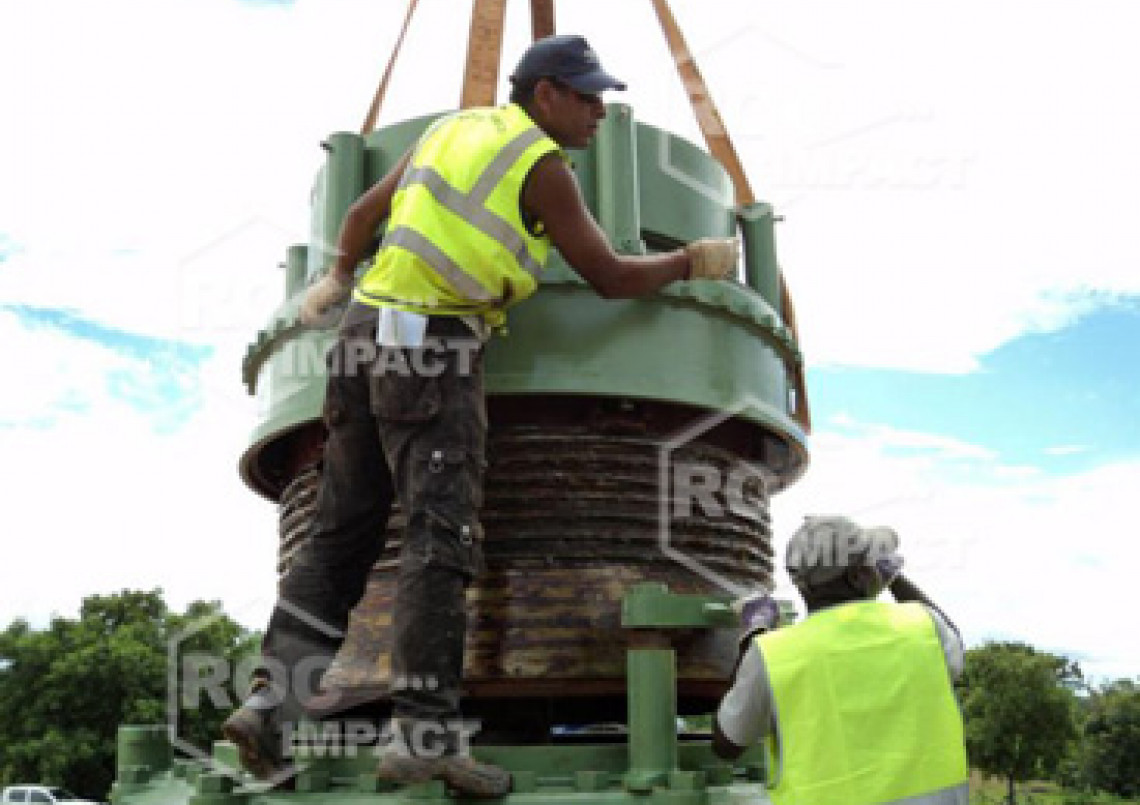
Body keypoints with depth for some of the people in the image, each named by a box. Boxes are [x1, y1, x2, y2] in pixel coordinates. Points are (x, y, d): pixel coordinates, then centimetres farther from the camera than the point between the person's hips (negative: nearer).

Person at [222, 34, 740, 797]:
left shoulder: (451, 129, 20)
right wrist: (692, 262, 16)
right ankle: (425, 732, -15)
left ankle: (272, 698, 4)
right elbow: (610, 277, -1)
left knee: (341, 535, 8)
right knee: (441, 540, -11)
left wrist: (338, 279, 46)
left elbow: (363, 212, 29)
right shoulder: (543, 166, -2)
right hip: (434, 348, -8)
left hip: (365, 333, 8)